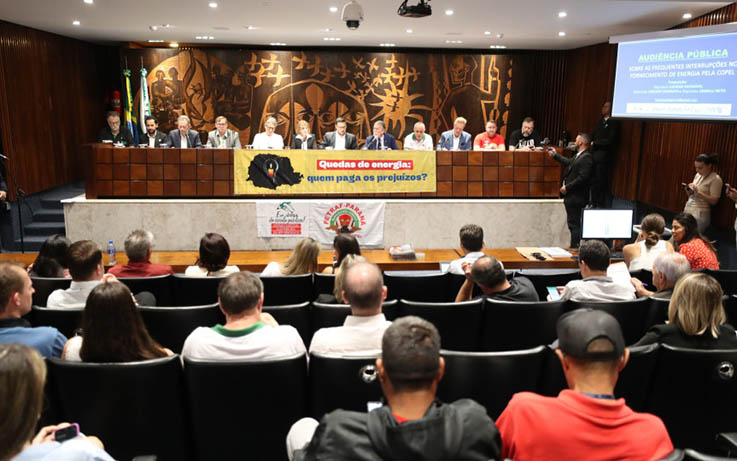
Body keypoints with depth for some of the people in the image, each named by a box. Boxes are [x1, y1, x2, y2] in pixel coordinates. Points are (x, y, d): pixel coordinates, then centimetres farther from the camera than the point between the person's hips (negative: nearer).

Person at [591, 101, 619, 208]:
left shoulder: (613, 123, -8)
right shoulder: (600, 121, 16)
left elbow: (610, 140, -15)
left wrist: (595, 143, -9)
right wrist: (592, 144, -1)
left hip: (603, 156, -7)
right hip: (595, 155, 7)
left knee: (601, 182, -4)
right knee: (593, 181, 10)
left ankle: (601, 205, 3)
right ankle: (594, 203, 20)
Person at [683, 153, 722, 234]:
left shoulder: (716, 179, -10)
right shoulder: (698, 175, 12)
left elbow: (714, 201, -13)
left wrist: (698, 192, -20)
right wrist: (689, 191, -2)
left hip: (700, 214, -7)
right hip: (687, 209, 7)